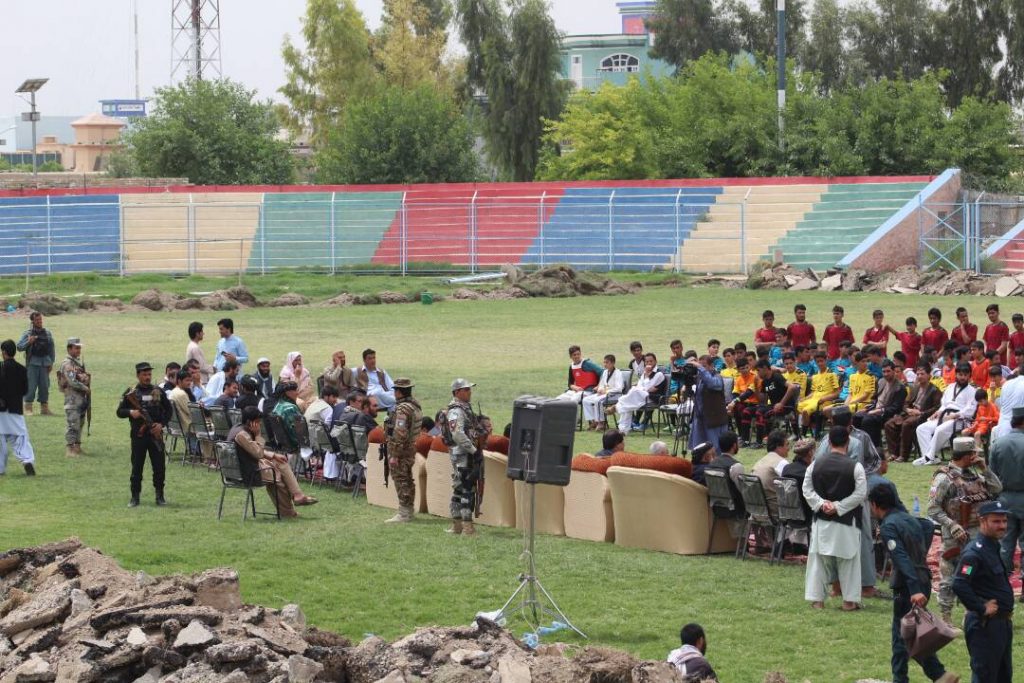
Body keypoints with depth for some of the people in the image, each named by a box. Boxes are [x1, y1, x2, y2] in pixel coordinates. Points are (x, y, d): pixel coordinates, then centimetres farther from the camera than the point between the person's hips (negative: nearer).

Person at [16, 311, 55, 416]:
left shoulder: (47, 333, 12)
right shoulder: (28, 333, 1)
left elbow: (52, 349, 17)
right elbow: (19, 347, -2)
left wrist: (51, 363, 11)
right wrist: (28, 342, -18)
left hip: (45, 363, 4)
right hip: (32, 363, -4)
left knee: (45, 386, 5)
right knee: (31, 385, -7)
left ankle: (44, 408, 13)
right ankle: (28, 408, -3)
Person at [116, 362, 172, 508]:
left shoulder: (158, 392, 7)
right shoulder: (130, 393, 3)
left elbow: (168, 410, 11)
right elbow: (120, 411, 4)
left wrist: (162, 424, -5)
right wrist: (130, 412, -16)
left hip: (155, 434, 1)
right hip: (138, 435, -1)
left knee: (159, 466, 2)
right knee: (137, 467, 2)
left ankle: (160, 495, 12)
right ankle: (135, 497, 9)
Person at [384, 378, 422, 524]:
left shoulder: (402, 409, -22)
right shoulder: (415, 405, 9)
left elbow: (400, 434, -26)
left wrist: (394, 455, -23)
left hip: (401, 448, -10)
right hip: (411, 447, 10)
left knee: (401, 480, -5)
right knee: (408, 480, 17)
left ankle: (404, 513, -5)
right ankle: (409, 510, 26)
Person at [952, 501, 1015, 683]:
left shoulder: (995, 547, 13)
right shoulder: (974, 552, -19)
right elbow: (959, 585, -31)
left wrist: (1006, 610, 13)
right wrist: (981, 609, -22)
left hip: (1002, 623, 10)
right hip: (985, 625, -10)